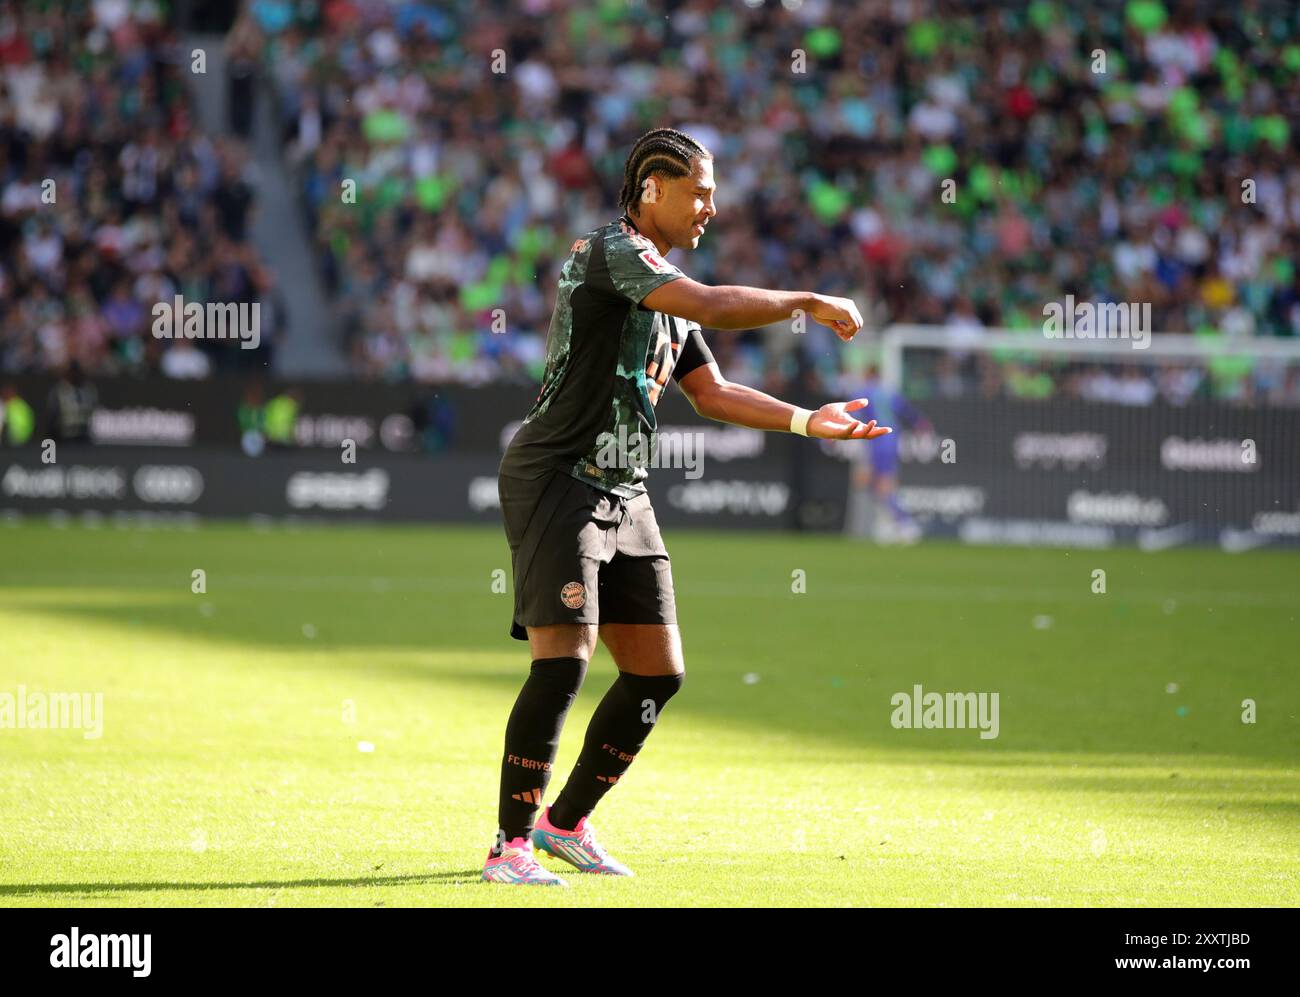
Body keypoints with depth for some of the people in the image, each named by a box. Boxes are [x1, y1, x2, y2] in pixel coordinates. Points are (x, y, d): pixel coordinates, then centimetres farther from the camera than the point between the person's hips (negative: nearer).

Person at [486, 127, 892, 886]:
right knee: (565, 658, -18)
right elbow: (714, 307, -26)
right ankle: (511, 845, -12)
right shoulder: (613, 249, -12)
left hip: (624, 494, 9)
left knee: (658, 672, 7)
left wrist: (808, 422, 12)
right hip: (557, 479, -9)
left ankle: (566, 822, 22)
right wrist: (812, 303, -17)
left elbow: (712, 393, 21)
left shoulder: (665, 285, 18)